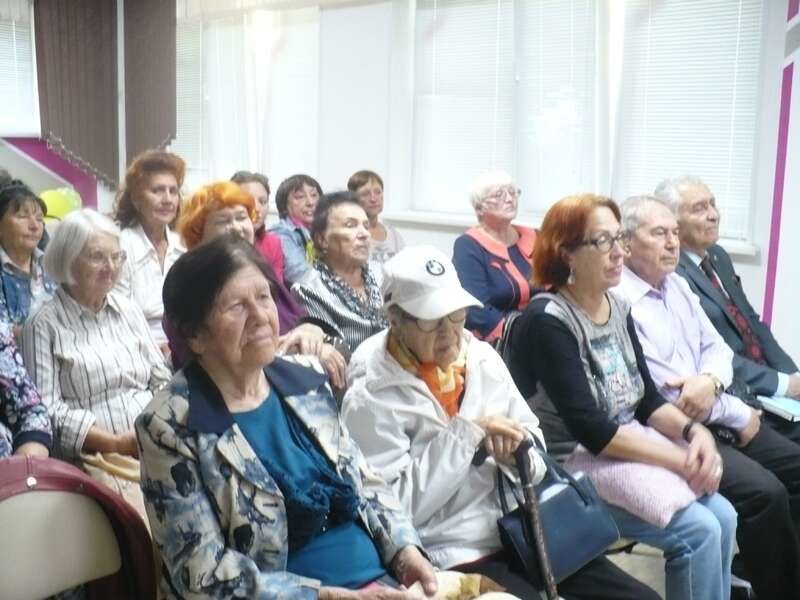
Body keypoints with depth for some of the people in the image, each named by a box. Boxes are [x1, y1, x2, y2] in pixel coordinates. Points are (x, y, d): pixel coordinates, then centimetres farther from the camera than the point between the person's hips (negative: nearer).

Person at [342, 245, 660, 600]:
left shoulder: (482, 357, 7)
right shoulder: (371, 399, -10)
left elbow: (532, 438, 14)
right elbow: (397, 505, -16)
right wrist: (468, 431, -17)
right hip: (456, 556, -6)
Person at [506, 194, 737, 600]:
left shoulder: (618, 309, 6)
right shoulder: (546, 321, -19)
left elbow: (646, 399, 9)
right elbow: (590, 430, -23)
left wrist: (694, 432, -10)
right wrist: (683, 460, -20)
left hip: (631, 447, 8)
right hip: (572, 463, -8)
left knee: (723, 517, -7)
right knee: (699, 532, -16)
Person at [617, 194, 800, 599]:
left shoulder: (678, 285, 13)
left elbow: (717, 347, 13)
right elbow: (659, 391, -21)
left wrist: (710, 381, -13)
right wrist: (739, 415, -10)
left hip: (716, 419, 9)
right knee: (765, 491, -23)